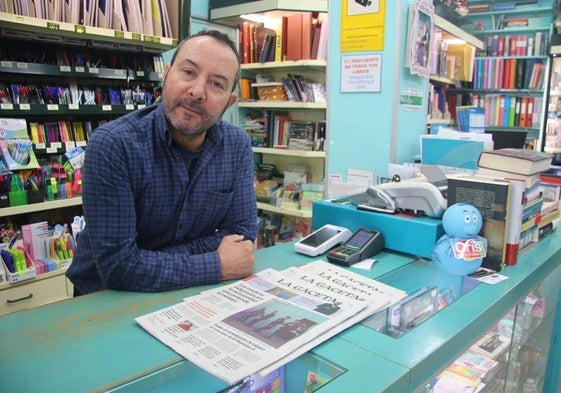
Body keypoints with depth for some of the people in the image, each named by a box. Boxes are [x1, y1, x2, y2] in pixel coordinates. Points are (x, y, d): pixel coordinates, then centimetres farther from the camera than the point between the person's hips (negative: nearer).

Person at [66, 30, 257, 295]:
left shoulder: (238, 146, -6)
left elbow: (242, 233, -6)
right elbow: (117, 266, -21)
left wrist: (149, 263, -15)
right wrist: (218, 266, -18)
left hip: (190, 296, 4)